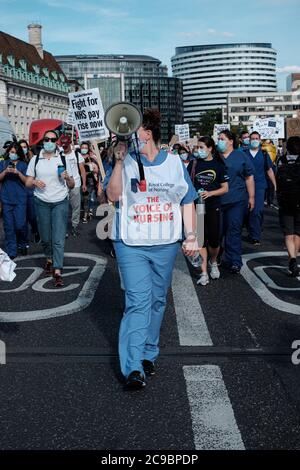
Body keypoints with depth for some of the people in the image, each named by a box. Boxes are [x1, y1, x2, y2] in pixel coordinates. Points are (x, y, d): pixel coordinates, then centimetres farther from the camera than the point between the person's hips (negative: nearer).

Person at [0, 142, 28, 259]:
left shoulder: (23, 165, 5)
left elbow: (26, 181, -1)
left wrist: (18, 173, -16)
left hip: (20, 199, -2)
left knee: (20, 224, -8)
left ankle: (22, 244, 19)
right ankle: (11, 252, 11)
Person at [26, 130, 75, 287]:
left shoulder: (63, 159, 4)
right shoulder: (35, 160, 5)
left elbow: (71, 185, 6)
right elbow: (27, 183, 6)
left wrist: (67, 178, -15)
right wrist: (34, 181, -15)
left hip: (60, 203, -1)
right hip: (41, 203, 2)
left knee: (58, 239, -8)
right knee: (45, 237, 11)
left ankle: (57, 271, -7)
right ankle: (49, 258, 38)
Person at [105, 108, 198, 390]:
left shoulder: (174, 163, 5)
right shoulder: (126, 162, 0)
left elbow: (187, 202, 8)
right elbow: (112, 195, -14)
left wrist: (191, 237, 1)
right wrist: (119, 160, -20)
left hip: (166, 245, 3)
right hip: (132, 245, -3)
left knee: (157, 301, 13)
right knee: (138, 303, -11)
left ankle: (148, 354, 29)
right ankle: (133, 368, -10)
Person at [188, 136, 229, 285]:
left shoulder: (218, 165, -1)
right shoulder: (194, 163, 4)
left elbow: (225, 188, -1)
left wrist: (210, 193, -15)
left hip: (213, 207, -1)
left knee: (214, 240, 4)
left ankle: (213, 263, 34)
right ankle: (204, 273, 4)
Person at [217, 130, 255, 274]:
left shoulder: (241, 156, 6)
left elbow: (249, 177, 7)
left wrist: (251, 197, 3)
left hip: (236, 200, -2)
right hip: (217, 200, 2)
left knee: (234, 230, -3)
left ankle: (235, 262, 1)